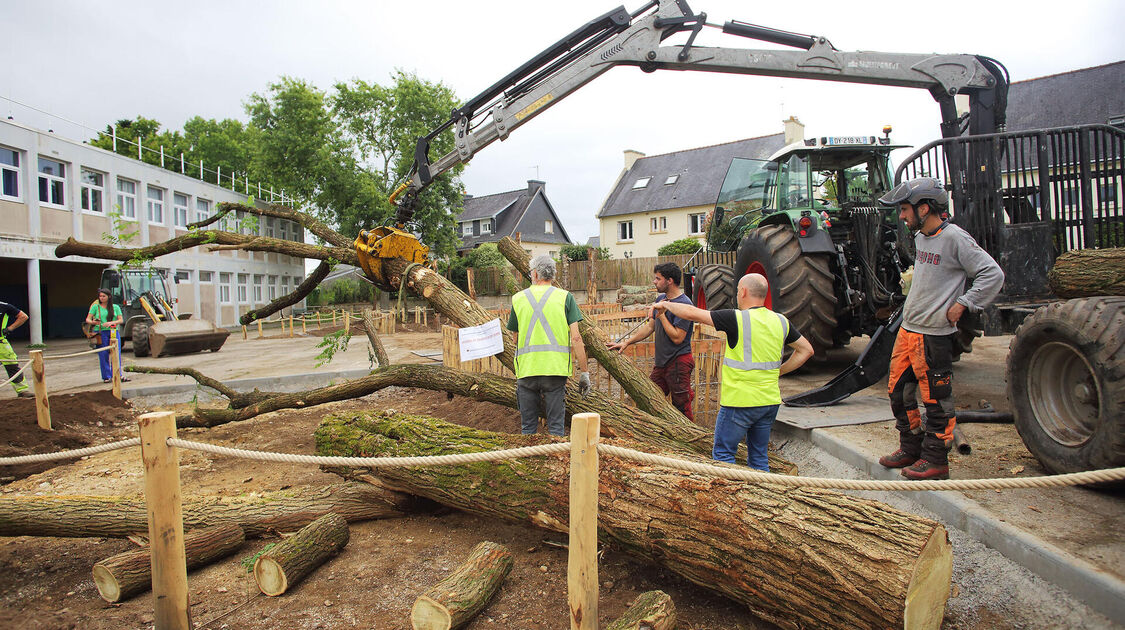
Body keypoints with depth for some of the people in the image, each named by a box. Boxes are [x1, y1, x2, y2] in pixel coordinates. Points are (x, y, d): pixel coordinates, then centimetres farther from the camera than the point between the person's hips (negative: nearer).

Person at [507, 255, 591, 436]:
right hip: (555, 369, -1)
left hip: (526, 369, 2)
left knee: (528, 427, 11)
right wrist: (584, 372, 1)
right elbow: (575, 338, -3)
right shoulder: (564, 297, 3)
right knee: (556, 426, 6)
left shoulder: (518, 299, 9)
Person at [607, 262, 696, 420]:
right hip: (661, 362, 8)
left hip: (679, 362, -8)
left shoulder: (684, 304, -15)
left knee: (682, 409, -2)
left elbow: (677, 337, -20)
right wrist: (626, 342, 14)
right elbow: (650, 327, 19)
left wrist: (661, 315, -14)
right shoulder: (660, 299, 12)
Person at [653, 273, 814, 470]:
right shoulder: (780, 321, 4)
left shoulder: (738, 319, -15)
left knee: (722, 454, 6)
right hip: (770, 401, 6)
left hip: (740, 401, -6)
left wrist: (666, 304, 4)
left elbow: (692, 313, -13)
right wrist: (778, 372, 15)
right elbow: (806, 350, 16)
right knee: (759, 457, 17)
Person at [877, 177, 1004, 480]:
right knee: (898, 392, 14)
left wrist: (962, 305, -15)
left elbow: (993, 275, -14)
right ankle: (911, 449, 29)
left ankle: (935, 460, 14)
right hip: (907, 330, 9)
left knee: (936, 399, 2)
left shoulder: (954, 238, -13)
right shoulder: (920, 237, 11)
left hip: (935, 335, -9)